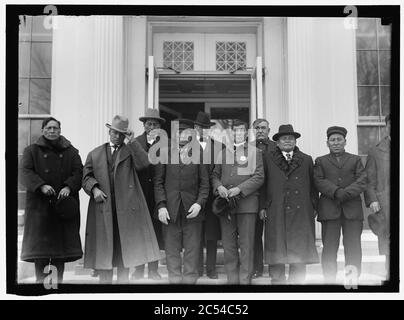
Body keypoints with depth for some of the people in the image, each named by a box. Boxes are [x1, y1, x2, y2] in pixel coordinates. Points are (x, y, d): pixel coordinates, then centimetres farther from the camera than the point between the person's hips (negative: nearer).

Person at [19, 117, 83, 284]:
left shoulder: (71, 152, 13)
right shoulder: (32, 150, 10)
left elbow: (78, 172, 3)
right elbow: (25, 172, -2)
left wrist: (68, 187, -17)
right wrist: (41, 186, -19)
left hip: (64, 203, 1)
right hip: (40, 205, -1)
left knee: (61, 242, 0)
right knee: (40, 242, -5)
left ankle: (58, 280, 7)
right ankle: (40, 280, 1)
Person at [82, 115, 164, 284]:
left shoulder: (131, 152, 11)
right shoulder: (95, 154, 16)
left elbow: (144, 163, -8)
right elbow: (86, 176, 11)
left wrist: (132, 141, -8)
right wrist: (94, 188, -9)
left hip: (126, 207, -1)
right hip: (103, 207, 1)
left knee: (125, 249, 3)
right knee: (103, 249, 2)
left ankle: (123, 280, 11)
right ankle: (104, 280, 9)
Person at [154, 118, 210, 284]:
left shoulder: (198, 154, 9)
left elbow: (204, 183, 7)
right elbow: (158, 182, 5)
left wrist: (199, 203, -8)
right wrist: (161, 205, -6)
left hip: (192, 210, 0)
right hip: (170, 210, 0)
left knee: (192, 250, 1)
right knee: (172, 250, 2)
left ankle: (190, 280, 9)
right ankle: (175, 279, 11)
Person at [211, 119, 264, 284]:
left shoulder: (255, 152, 6)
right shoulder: (223, 152, 18)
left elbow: (259, 177, -2)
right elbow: (215, 175, 17)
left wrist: (239, 189, -13)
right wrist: (219, 186, -5)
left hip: (246, 203, -3)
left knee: (246, 245, -2)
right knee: (228, 244, 5)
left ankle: (245, 279, 5)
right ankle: (232, 279, 13)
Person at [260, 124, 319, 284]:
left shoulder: (306, 160, 15)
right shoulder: (268, 159, 9)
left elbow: (313, 185, 15)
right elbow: (262, 184, 6)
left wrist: (314, 207, 7)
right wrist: (262, 206, -1)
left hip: (301, 213, 1)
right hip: (275, 213, -1)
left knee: (300, 251, 0)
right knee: (276, 250, 0)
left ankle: (296, 280, 9)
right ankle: (277, 280, 8)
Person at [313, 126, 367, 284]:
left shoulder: (355, 160, 17)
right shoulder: (321, 161, 16)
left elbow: (362, 182, 4)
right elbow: (319, 181, 0)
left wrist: (345, 194, -12)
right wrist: (336, 192, -15)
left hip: (352, 210, 1)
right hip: (329, 210, 0)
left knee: (353, 248, -2)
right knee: (329, 248, -2)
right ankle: (329, 281, 3)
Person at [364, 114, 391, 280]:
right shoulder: (376, 151, 10)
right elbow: (369, 180, 5)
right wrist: (372, 200, -7)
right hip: (384, 204, 0)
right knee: (386, 239, 1)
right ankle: (389, 275, 9)